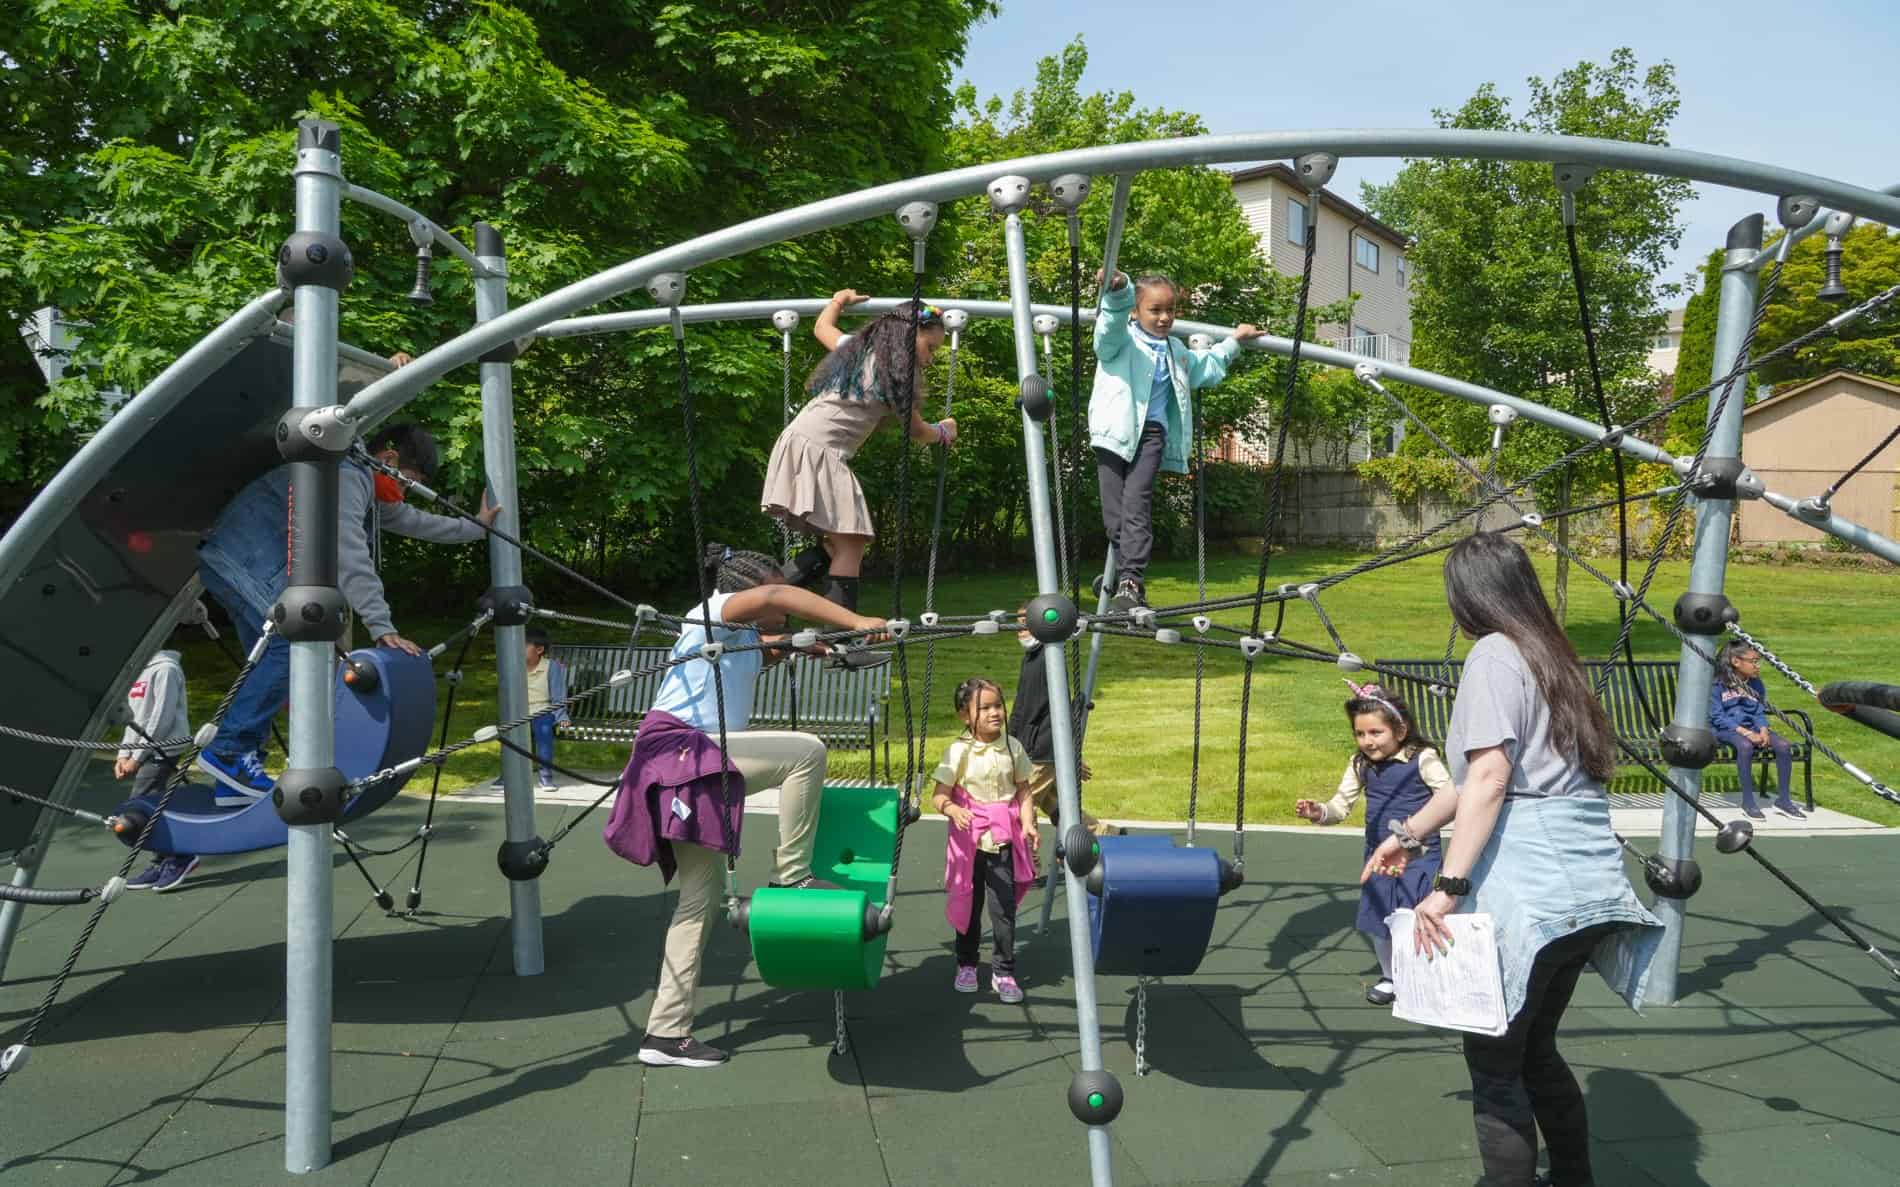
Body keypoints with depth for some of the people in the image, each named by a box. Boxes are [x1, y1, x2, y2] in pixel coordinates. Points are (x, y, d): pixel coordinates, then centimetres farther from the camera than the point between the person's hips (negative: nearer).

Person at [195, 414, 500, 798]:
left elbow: (414, 522, 29)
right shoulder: (345, 477, -20)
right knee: (295, 647, -21)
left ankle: (233, 779, 10)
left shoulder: (366, 488, 13)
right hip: (238, 561, -11)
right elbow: (351, 558, -29)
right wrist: (382, 627, -33)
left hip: (249, 568, 11)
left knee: (273, 660, 8)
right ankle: (227, 750, -18)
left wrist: (476, 527, 30)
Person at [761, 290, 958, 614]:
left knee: (837, 544, 10)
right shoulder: (898, 373, -3)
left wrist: (840, 300, 52)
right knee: (850, 545, -9)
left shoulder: (856, 347, 17)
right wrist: (943, 432, 29)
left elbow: (821, 326, 38)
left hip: (798, 442, 9)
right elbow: (916, 431, 10)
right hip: (822, 452, -9)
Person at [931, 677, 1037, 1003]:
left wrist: (1028, 824, -8)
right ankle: (966, 965, 30)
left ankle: (1004, 971, 10)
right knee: (968, 903, 12)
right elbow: (939, 796, -10)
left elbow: (1023, 791, 6)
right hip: (969, 838, -1)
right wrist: (954, 810, -30)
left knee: (1004, 906, -3)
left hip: (1004, 839, 1)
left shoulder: (1013, 747, -1)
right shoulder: (959, 752, -10)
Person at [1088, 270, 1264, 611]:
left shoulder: (1176, 352, 23)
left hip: (1151, 434, 2)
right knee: (1113, 513, -4)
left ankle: (1131, 582, -20)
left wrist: (1232, 342, 43)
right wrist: (1118, 291, -42)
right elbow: (1112, 323, -22)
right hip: (1115, 433, -2)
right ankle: (1124, 575, 7)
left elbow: (1206, 369, 42)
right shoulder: (1121, 338, 3)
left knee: (1136, 507, -14)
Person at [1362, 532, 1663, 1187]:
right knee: (1535, 1049, 20)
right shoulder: (1550, 655, 20)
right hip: (1588, 887, 9)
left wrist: (1448, 887, -20)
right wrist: (1409, 833, 34)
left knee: (1495, 1063, -2)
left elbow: (1489, 778, -18)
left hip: (1528, 891, -9)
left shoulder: (1495, 655, -6)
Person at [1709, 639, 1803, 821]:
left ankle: (1783, 799, -10)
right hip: (1725, 730, -6)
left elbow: (1760, 712, 12)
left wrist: (1763, 731, -11)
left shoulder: (1756, 685, 13)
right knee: (1745, 745, -38)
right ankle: (1748, 802, -29)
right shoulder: (1717, 685, -5)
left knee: (1783, 745, -21)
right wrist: (1746, 732, -21)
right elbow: (1717, 717, -11)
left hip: (1751, 728, 6)